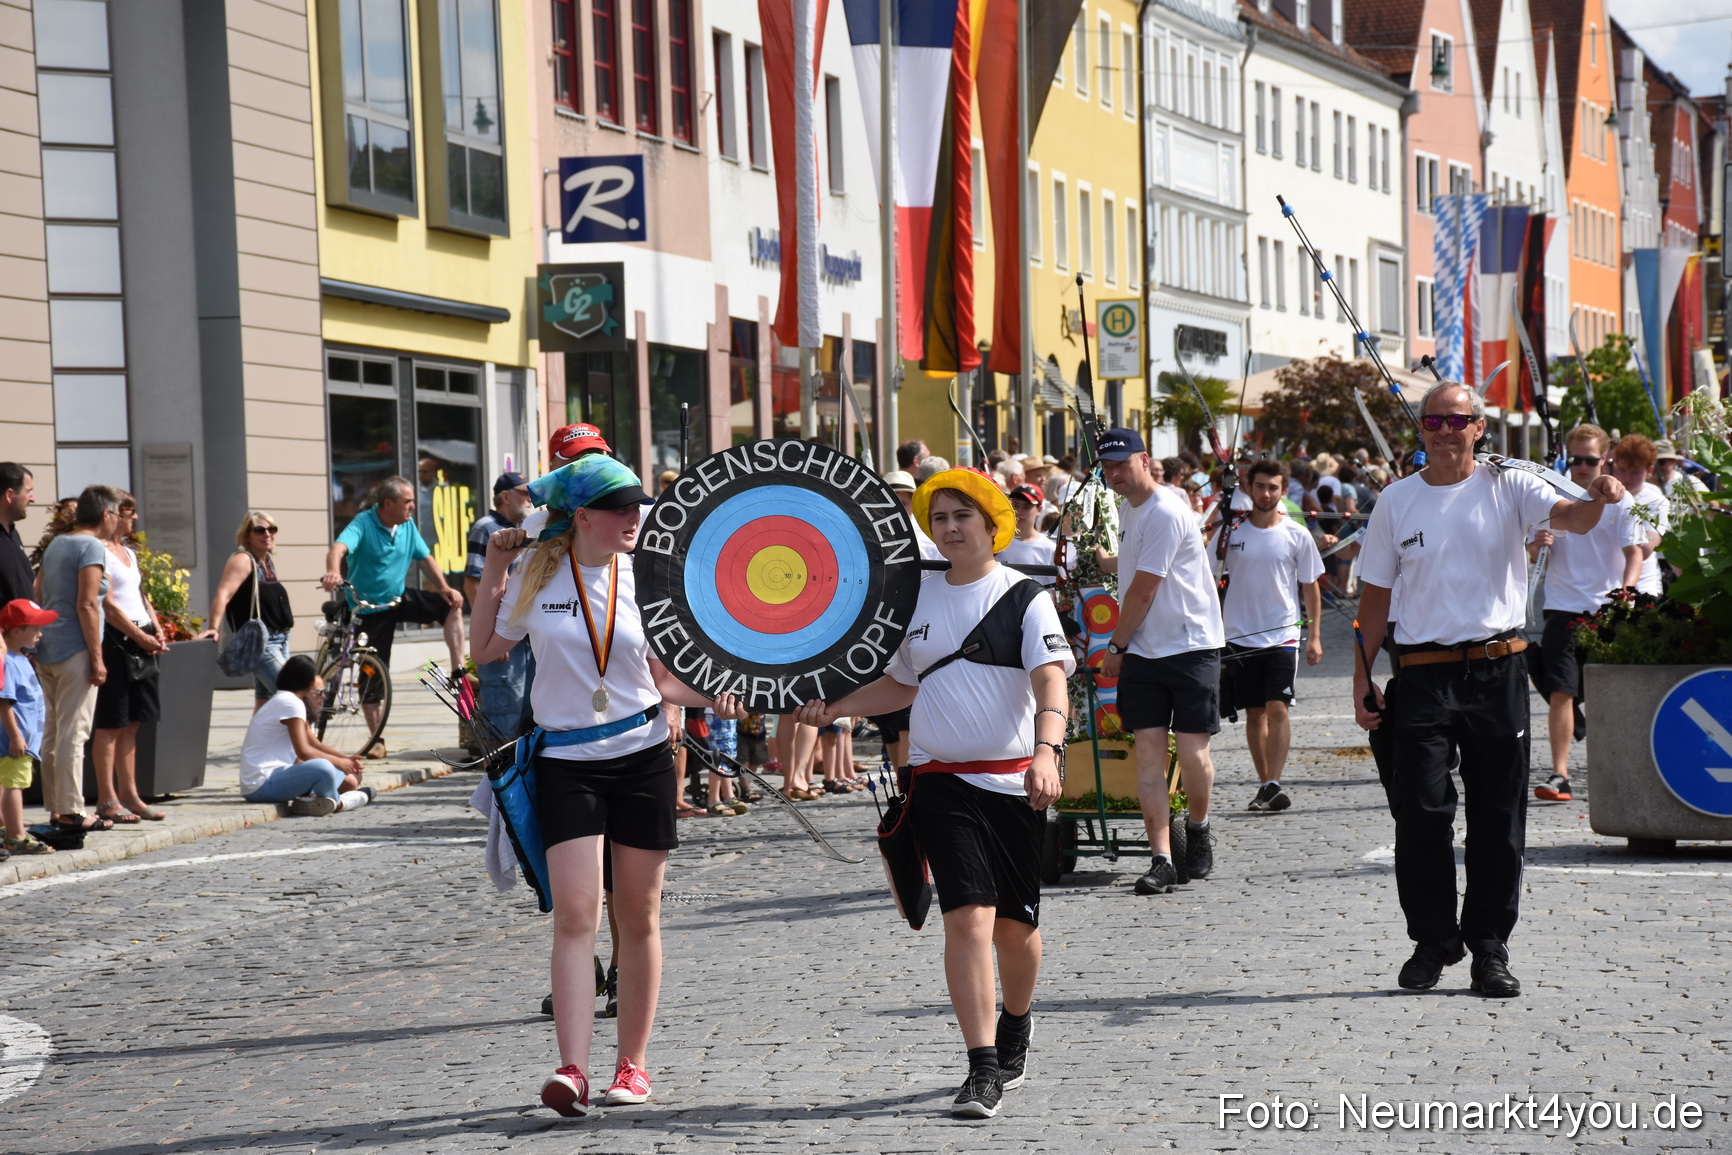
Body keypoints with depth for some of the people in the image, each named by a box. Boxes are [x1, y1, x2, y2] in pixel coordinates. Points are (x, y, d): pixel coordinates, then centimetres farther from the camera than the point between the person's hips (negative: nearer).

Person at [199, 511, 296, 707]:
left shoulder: (269, 561, 14)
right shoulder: (243, 560, -12)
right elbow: (223, 594, -24)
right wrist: (214, 628, -34)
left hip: (279, 638, 9)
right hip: (259, 640, -9)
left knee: (265, 701, 10)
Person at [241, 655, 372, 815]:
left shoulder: (284, 701, 21)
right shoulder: (290, 703, -13)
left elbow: (316, 745, 24)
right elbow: (304, 752, -19)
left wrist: (348, 759, 10)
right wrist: (339, 762, -7)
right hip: (263, 785, -11)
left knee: (350, 781, 13)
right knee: (323, 768, -36)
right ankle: (335, 802, -12)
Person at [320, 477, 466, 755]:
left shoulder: (407, 525, -1)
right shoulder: (363, 523, -19)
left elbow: (425, 558, 6)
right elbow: (339, 547, -37)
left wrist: (444, 588, -10)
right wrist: (333, 572, -59)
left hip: (400, 598, 5)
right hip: (370, 607, -5)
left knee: (451, 604, -11)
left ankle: (458, 672, -7)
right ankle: (376, 739, 7)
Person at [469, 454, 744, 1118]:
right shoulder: (537, 575, 0)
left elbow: (662, 675, 7)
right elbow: (485, 651, 11)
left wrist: (707, 697, -12)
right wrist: (492, 573, 5)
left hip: (643, 757, 1)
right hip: (566, 760, -1)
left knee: (638, 919, 7)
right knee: (575, 914, -13)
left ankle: (633, 1063, 18)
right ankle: (572, 1071, -17)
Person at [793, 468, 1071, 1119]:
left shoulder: (1024, 597, -3)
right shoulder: (917, 599, 9)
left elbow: (1051, 681, -16)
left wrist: (1046, 752, -32)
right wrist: (836, 708, 11)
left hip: (1013, 779, -1)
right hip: (941, 781, 2)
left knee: (1015, 923, 9)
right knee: (968, 917, -12)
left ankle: (1016, 1024, 39)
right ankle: (983, 1068, -12)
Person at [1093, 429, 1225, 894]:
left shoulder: (1165, 512, -15)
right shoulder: (1128, 508, 14)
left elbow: (1143, 590, -13)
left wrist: (1115, 646, -4)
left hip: (1191, 645, -8)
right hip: (1143, 651, 8)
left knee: (1192, 751, -5)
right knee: (1149, 750, -3)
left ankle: (1199, 829, 23)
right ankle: (1161, 859, -6)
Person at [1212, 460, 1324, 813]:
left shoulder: (1296, 536, 1)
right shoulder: (1230, 532, 2)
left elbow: (1310, 588, 7)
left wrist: (1315, 636, 3)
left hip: (1282, 636, -2)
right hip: (1239, 637, 2)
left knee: (1277, 708, -13)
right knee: (1254, 713, 7)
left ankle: (1274, 785, -16)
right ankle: (1264, 784, 16)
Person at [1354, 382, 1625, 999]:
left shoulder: (1508, 487, 2)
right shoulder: (1396, 502, 7)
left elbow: (1569, 517, -15)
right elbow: (1376, 595, 10)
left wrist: (1598, 499, -38)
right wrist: (1362, 676, 5)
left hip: (1498, 670, 0)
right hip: (1422, 675, 0)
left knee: (1499, 817, 3)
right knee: (1420, 810, -5)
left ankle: (1490, 947, 12)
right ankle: (1433, 940, 10)